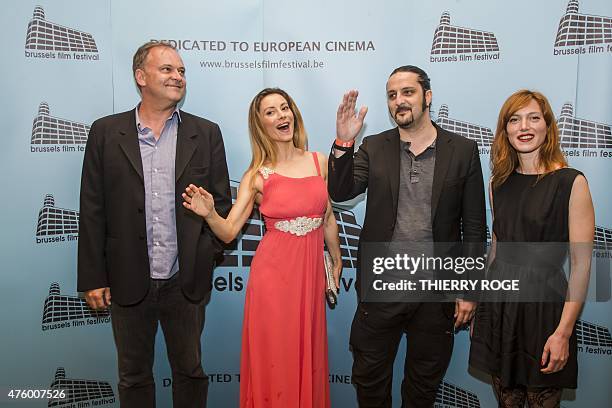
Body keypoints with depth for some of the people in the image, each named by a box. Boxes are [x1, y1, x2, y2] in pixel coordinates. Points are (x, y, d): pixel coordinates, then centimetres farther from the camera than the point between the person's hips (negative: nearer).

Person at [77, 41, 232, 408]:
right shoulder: (105, 132, 0)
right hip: (129, 282, 0)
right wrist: (93, 278, -2)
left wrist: (210, 251, -8)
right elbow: (92, 210, -1)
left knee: (190, 372, 17)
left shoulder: (206, 133, 2)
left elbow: (222, 201, 4)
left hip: (186, 282, 1)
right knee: (134, 377, 17)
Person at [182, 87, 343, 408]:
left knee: (307, 356, 16)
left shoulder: (319, 162, 4)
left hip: (311, 273, 3)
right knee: (274, 359, 8)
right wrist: (210, 214, -27)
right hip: (273, 273, -3)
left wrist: (337, 261, 19)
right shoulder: (257, 175, -4)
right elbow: (229, 232, -7)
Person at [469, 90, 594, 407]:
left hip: (544, 304, -4)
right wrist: (480, 308, 12)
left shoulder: (571, 182, -10)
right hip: (498, 303, 5)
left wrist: (564, 331, -15)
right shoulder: (499, 183, 6)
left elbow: (581, 264, -11)